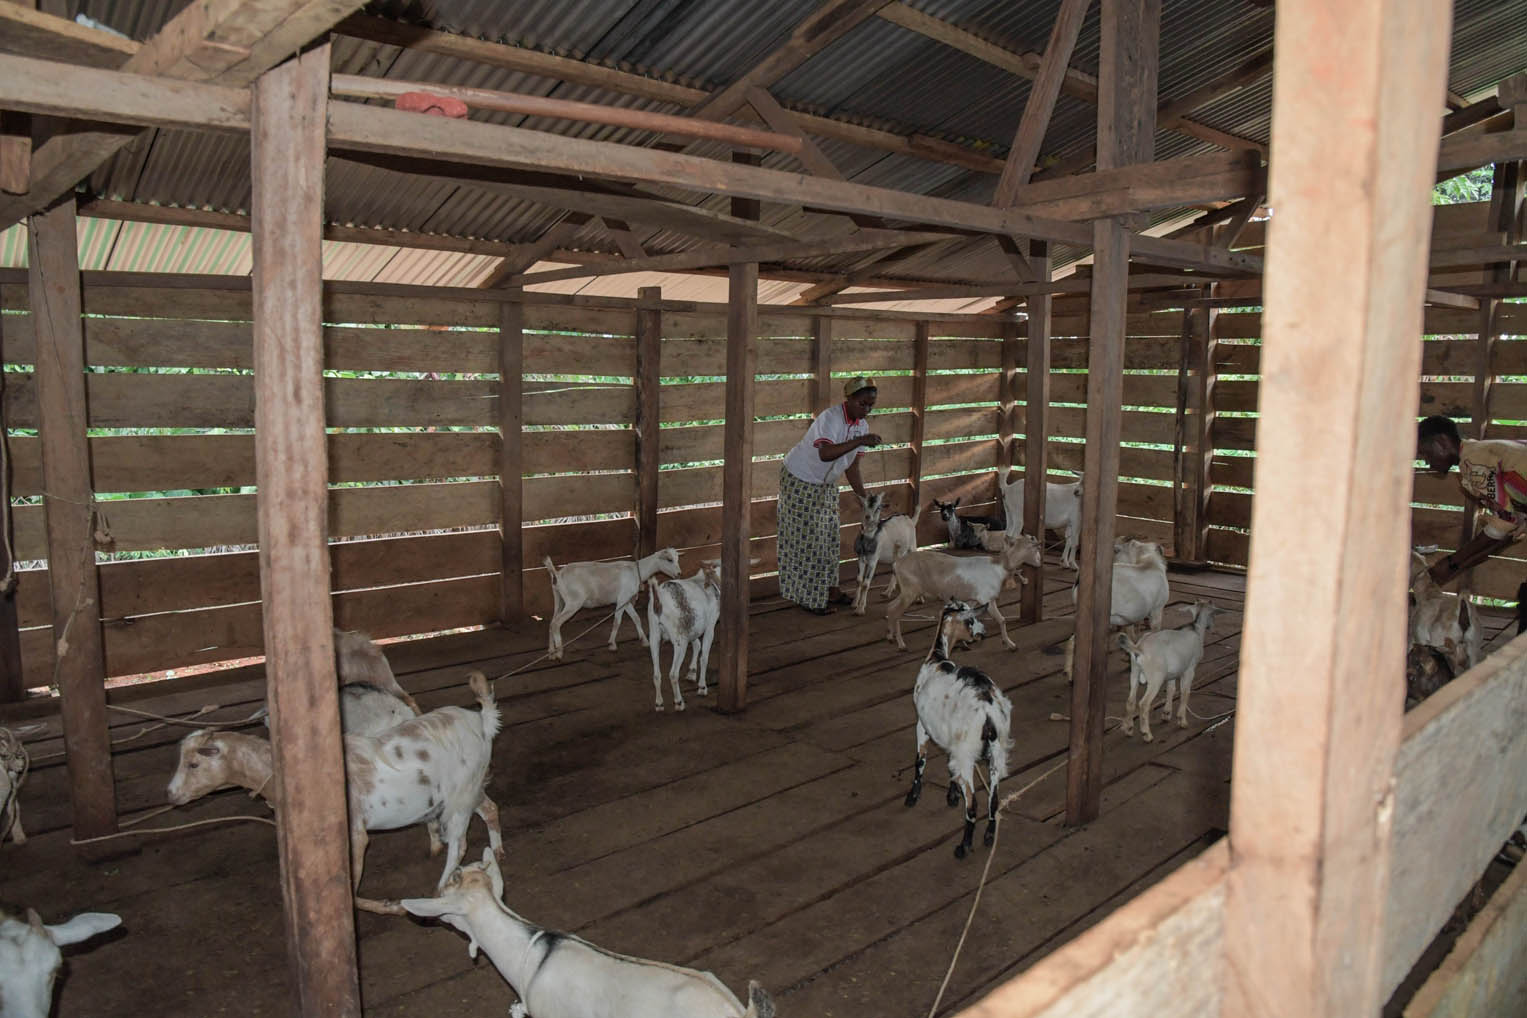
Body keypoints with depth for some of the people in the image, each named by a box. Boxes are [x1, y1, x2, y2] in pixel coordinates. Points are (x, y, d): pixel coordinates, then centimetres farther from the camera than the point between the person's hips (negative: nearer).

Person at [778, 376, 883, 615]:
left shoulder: (862, 425, -2)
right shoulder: (831, 417, -26)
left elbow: (851, 467, 3)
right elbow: (825, 454, -43)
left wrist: (865, 498, -2)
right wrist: (860, 440, -45)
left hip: (826, 485, 8)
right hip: (800, 481, -8)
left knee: (829, 537, 12)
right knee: (807, 539, -3)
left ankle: (828, 589, 24)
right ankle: (808, 598, 7)